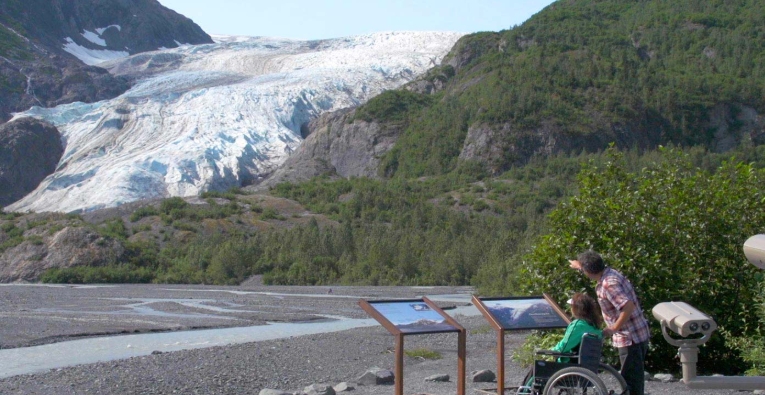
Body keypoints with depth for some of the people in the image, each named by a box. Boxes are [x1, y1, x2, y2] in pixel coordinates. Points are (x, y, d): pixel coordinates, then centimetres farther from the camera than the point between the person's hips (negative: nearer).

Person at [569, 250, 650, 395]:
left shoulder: (608, 284, -23)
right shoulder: (609, 273, 7)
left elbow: (628, 307, -32)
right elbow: (593, 269, 32)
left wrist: (613, 329, -22)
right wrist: (578, 265, 49)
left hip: (630, 339, -10)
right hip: (639, 334, 10)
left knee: (630, 379, -4)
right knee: (635, 377, 19)